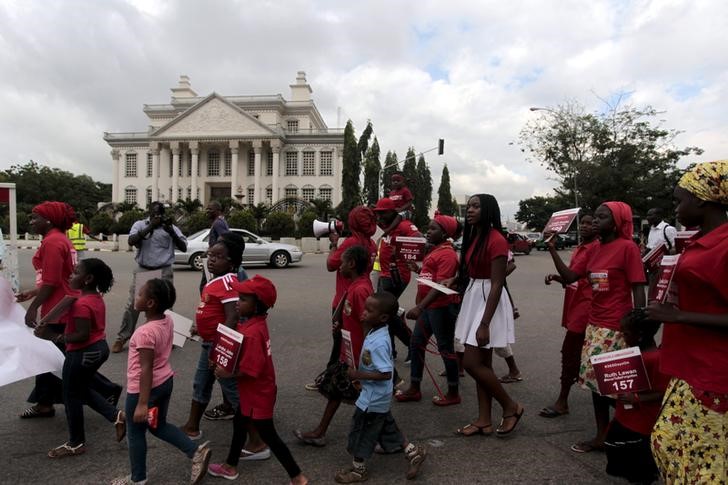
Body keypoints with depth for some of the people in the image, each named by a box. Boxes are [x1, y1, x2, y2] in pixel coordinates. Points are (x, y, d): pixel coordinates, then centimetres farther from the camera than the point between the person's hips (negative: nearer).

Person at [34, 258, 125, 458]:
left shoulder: (82, 304, -25)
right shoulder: (96, 298, 5)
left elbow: (82, 335, -26)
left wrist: (51, 336, -24)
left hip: (83, 354, -9)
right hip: (99, 348, 9)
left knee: (71, 396, 8)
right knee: (83, 390, 25)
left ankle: (76, 444, 23)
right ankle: (117, 416, 19)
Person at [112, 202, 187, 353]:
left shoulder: (171, 227, 4)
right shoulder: (140, 224, 4)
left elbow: (183, 248, -3)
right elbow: (131, 241, -13)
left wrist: (171, 231, -15)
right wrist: (150, 226, -19)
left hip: (164, 271, 0)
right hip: (143, 270, 0)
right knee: (133, 304, 0)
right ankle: (122, 338, 9)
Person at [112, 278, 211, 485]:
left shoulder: (145, 333, -27)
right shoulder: (168, 321, -4)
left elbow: (146, 370, -26)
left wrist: (142, 403, -22)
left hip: (143, 388, -8)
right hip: (165, 381, 8)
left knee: (135, 432, 14)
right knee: (159, 426, 24)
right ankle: (196, 451, 14)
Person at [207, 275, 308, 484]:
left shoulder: (252, 332, -32)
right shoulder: (254, 322, -2)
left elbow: (251, 370, -31)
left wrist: (228, 375, -19)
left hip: (258, 393, -10)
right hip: (252, 391, 10)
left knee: (268, 435, 3)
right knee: (239, 423, 25)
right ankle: (230, 466, 46)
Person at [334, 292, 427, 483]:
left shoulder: (378, 343, -31)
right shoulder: (375, 333, -1)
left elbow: (385, 373, -32)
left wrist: (358, 375, -26)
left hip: (372, 398, -9)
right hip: (378, 397, 9)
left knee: (361, 432, 10)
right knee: (387, 428, 23)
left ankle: (358, 469, 29)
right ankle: (413, 452, 32)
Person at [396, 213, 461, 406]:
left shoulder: (447, 253, -17)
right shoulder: (435, 250, 13)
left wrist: (419, 307, -30)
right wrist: (418, 270, 6)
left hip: (442, 307, -10)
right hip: (428, 306, 10)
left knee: (445, 348, 2)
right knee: (416, 344, 13)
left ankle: (453, 394, 17)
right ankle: (414, 389, 25)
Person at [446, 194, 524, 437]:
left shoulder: (496, 240, -18)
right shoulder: (473, 237, 9)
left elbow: (497, 285, -21)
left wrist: (484, 324, -23)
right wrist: (454, 279, -1)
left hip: (489, 302, -9)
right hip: (472, 299, 9)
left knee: (471, 363, -7)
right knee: (481, 363, 12)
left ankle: (511, 407, 13)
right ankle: (484, 420, 21)